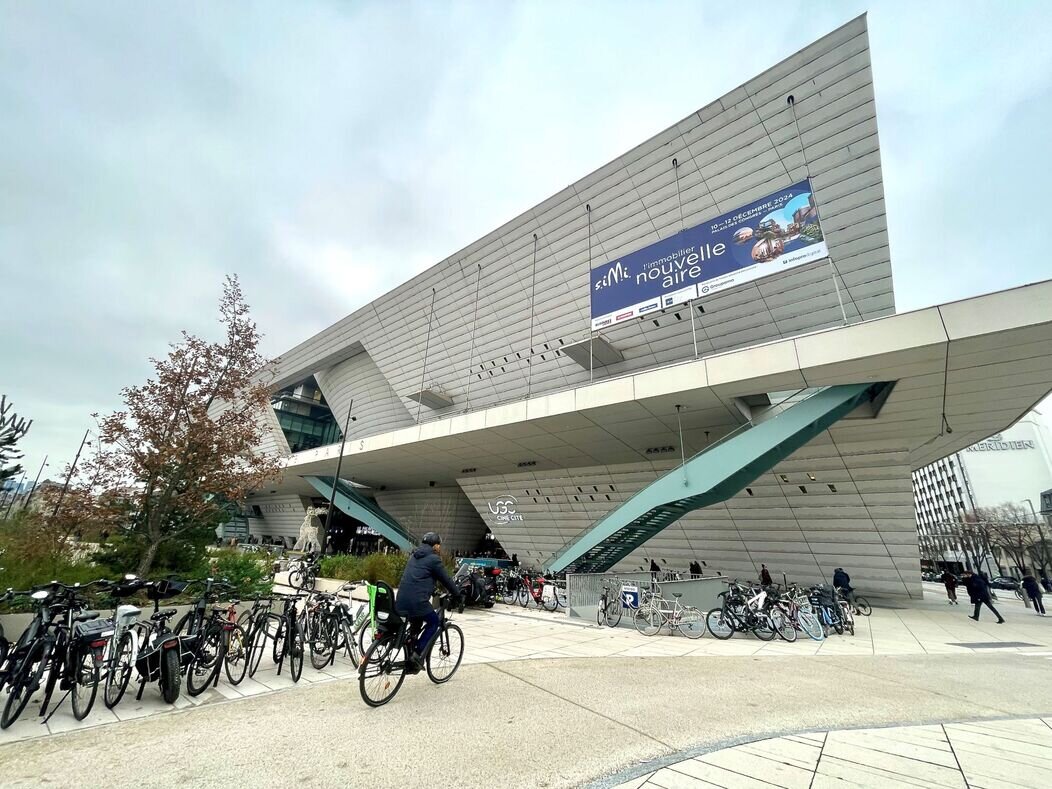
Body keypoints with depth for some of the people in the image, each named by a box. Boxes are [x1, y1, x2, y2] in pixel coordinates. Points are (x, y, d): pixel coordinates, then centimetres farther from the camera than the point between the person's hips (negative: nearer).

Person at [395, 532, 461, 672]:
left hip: (401, 600, 7)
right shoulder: (434, 559, -5)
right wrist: (458, 597, 13)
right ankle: (418, 654, 4)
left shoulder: (414, 556, 19)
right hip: (417, 601, -7)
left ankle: (410, 654, 22)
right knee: (434, 622, 13)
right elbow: (446, 580, 0)